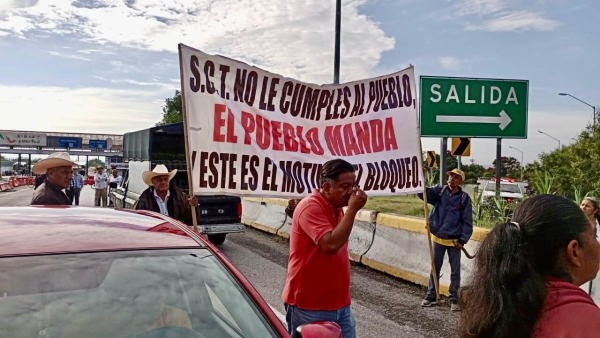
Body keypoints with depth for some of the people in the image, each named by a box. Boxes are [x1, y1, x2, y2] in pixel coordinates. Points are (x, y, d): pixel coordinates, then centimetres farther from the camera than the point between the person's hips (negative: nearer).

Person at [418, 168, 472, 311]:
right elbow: (424, 192, -13)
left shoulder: (464, 198, -6)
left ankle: (454, 299, 19)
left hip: (454, 240, -2)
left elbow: (467, 221, -5)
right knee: (435, 268, 13)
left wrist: (463, 239, -12)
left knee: (455, 271, 7)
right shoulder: (439, 191, 0)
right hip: (438, 238, 2)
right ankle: (431, 295, 24)